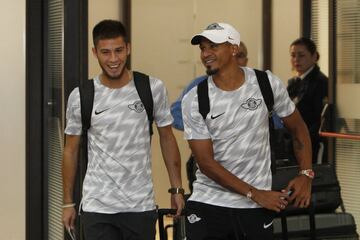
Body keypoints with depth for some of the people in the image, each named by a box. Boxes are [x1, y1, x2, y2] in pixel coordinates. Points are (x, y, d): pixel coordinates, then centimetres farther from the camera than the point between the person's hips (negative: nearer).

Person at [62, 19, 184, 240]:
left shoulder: (153, 89, -2)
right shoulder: (80, 97, -2)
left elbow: (167, 139, 8)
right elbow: (71, 150, 7)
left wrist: (177, 189, 4)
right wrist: (68, 203, 7)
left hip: (141, 207, 1)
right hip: (97, 208, 0)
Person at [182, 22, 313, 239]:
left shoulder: (267, 84, -2)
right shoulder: (194, 100, -6)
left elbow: (297, 127, 11)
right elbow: (206, 163, -8)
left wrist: (306, 173, -2)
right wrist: (255, 193, -12)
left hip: (257, 209, 1)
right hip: (207, 205, 0)